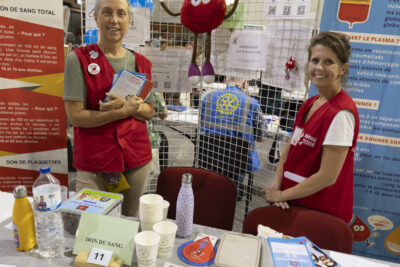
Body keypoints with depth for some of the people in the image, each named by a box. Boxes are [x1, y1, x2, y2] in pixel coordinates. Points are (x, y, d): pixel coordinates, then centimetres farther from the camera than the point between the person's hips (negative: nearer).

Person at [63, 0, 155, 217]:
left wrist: (127, 105, -14)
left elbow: (149, 111, 6)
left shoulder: (141, 63, 6)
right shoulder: (79, 59, -6)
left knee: (131, 220, 15)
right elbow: (75, 116, -11)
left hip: (137, 157, 4)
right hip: (94, 160, -3)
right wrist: (125, 111, -16)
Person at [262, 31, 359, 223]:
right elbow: (288, 150, 7)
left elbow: (327, 177, -22)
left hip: (322, 212, -7)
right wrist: (275, 187, -6)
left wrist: (281, 195, -12)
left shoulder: (341, 113, -21)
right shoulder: (309, 104, 5)